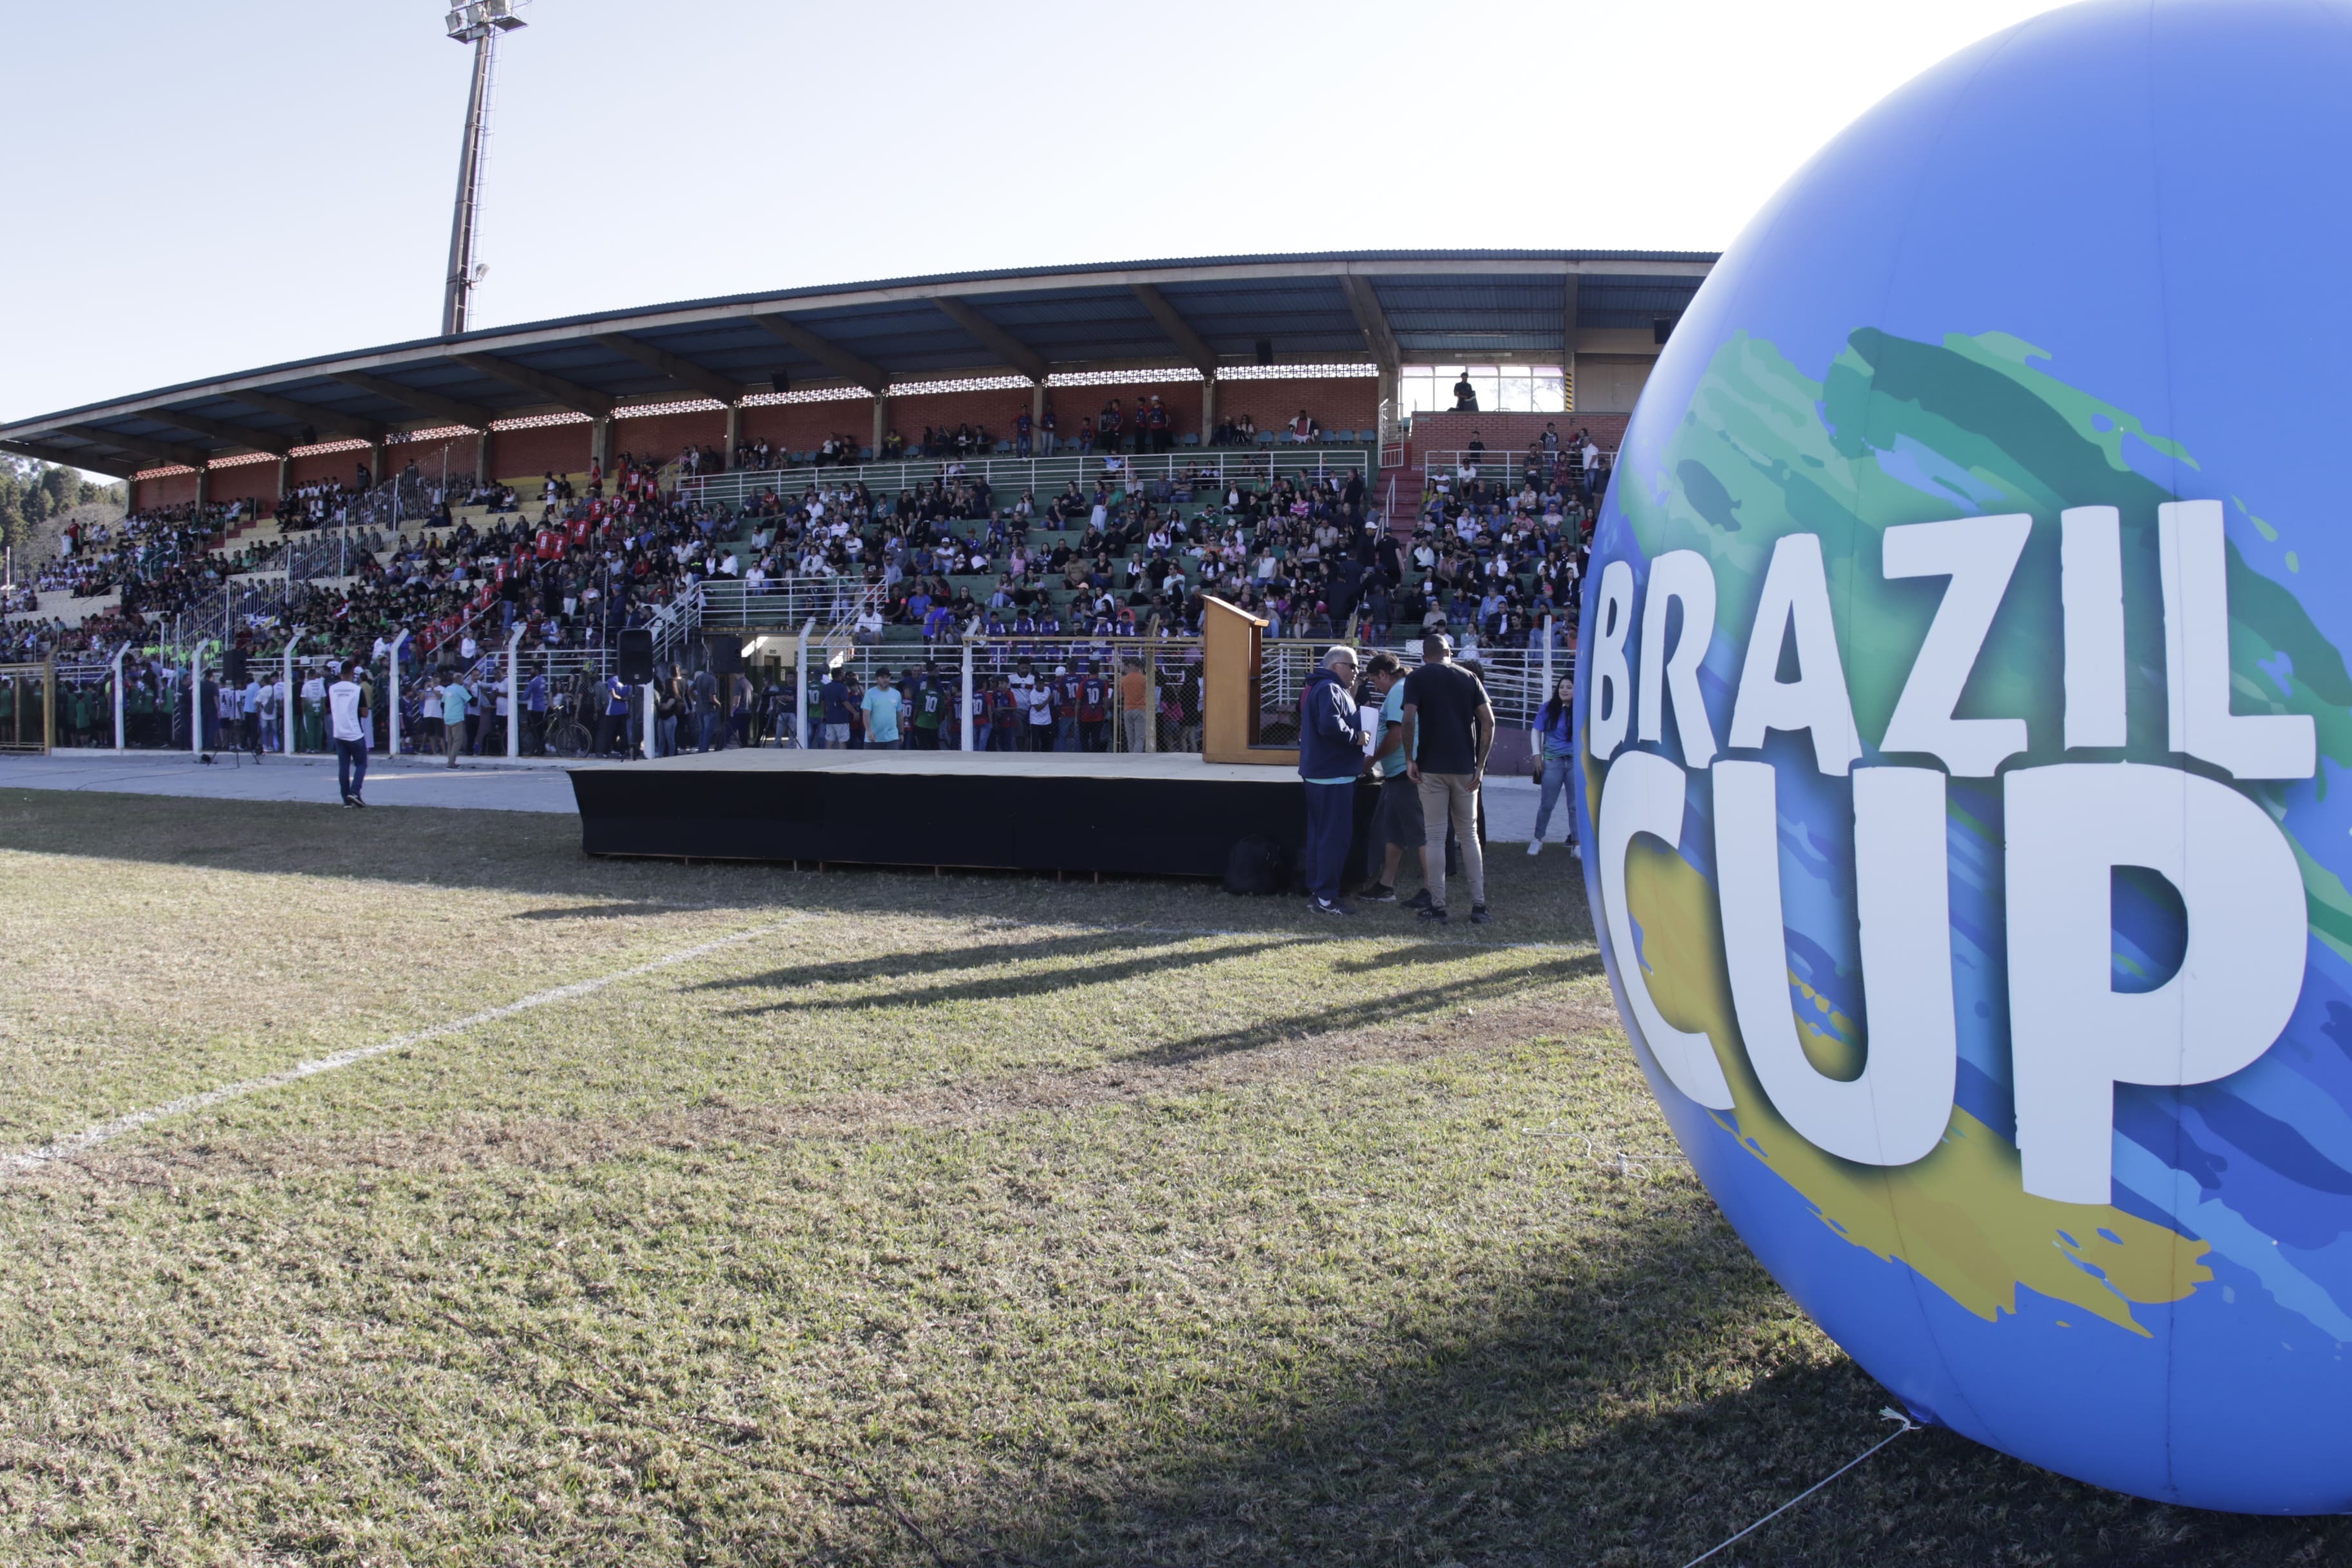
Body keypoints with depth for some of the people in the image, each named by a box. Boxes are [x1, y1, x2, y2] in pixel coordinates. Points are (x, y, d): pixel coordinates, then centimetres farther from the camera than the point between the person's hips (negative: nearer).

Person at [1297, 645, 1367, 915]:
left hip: (1320, 774, 11)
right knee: (1335, 836, -7)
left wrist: (1351, 697, 12)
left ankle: (1315, 892, 20)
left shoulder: (1317, 688, 19)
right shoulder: (1330, 689, -15)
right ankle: (1325, 898, -6)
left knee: (1319, 833, 14)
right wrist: (1356, 738, -16)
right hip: (1333, 775, -11)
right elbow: (1330, 725, -29)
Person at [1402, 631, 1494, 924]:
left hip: (1432, 767, -2)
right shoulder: (1469, 678, 8)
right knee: (1469, 835, 11)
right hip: (1465, 767, 2)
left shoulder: (1417, 678, 1)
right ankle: (1479, 905, 8)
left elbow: (1409, 720, -13)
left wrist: (1410, 759, -5)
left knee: (1435, 836, 2)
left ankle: (1437, 906, 3)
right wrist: (1481, 763, 3)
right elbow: (1488, 721, 1)